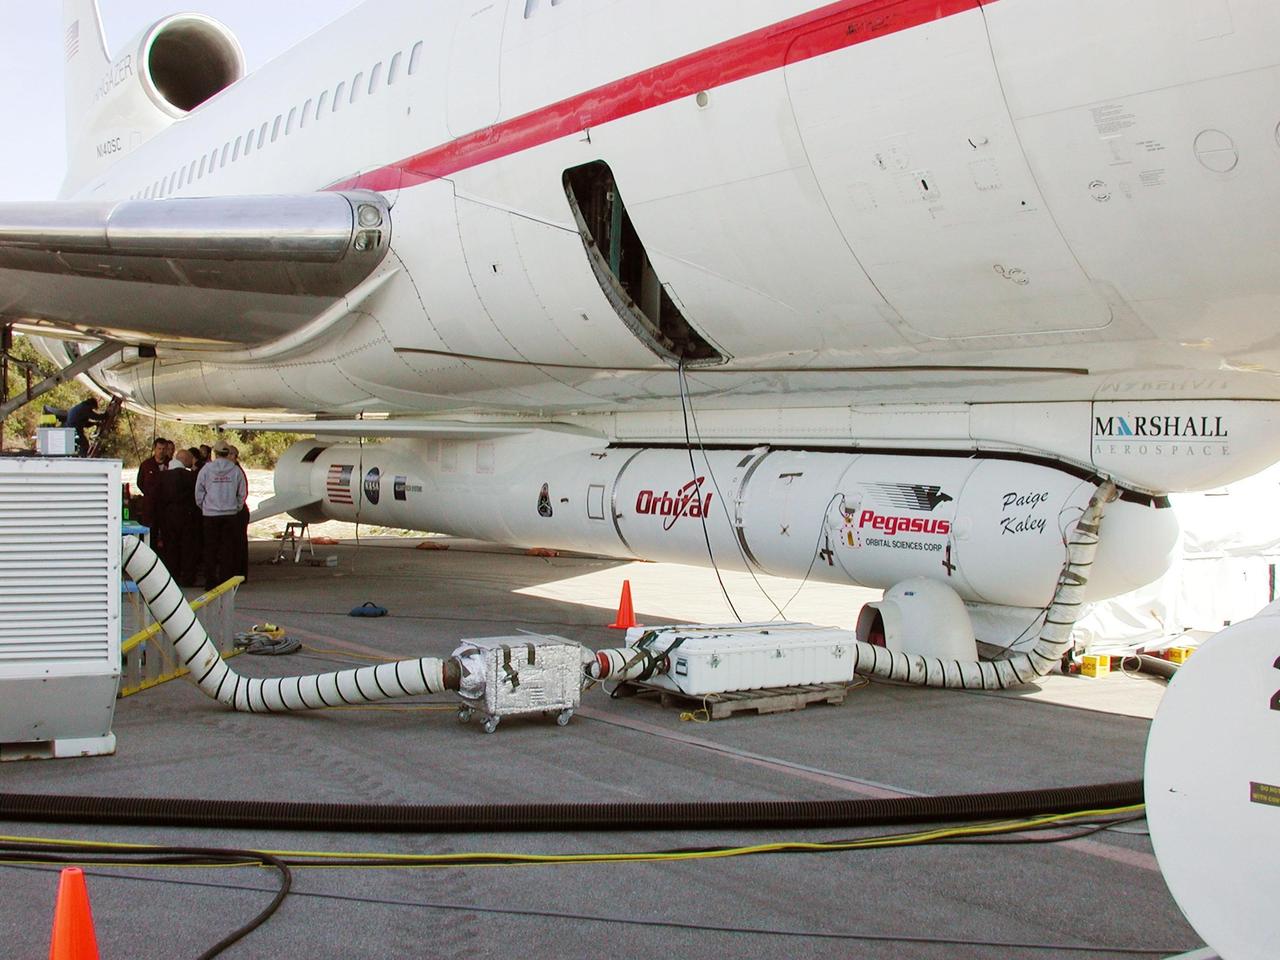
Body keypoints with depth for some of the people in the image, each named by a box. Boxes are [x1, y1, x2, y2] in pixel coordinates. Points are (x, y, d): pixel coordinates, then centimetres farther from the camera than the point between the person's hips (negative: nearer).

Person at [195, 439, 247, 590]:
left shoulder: (206, 470, -4)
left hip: (210, 515, -1)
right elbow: (242, 493, 5)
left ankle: (210, 582, 7)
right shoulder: (236, 470, -1)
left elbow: (199, 493, 2)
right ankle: (227, 581, 5)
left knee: (210, 549, 6)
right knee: (228, 549, 5)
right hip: (230, 514, 1)